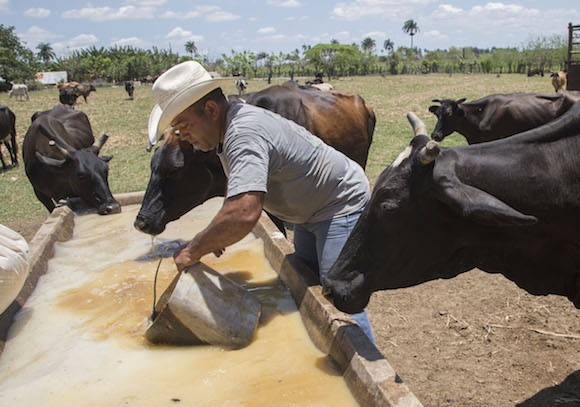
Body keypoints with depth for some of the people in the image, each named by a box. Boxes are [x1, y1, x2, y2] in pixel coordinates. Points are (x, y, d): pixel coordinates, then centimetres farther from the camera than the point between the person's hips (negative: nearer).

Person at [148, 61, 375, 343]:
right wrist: (218, 232, 4)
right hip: (311, 211, 10)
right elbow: (239, 188, 16)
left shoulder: (244, 134, -35)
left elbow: (244, 214, -48)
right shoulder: (230, 125, -2)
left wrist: (193, 251, -34)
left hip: (342, 205, -10)